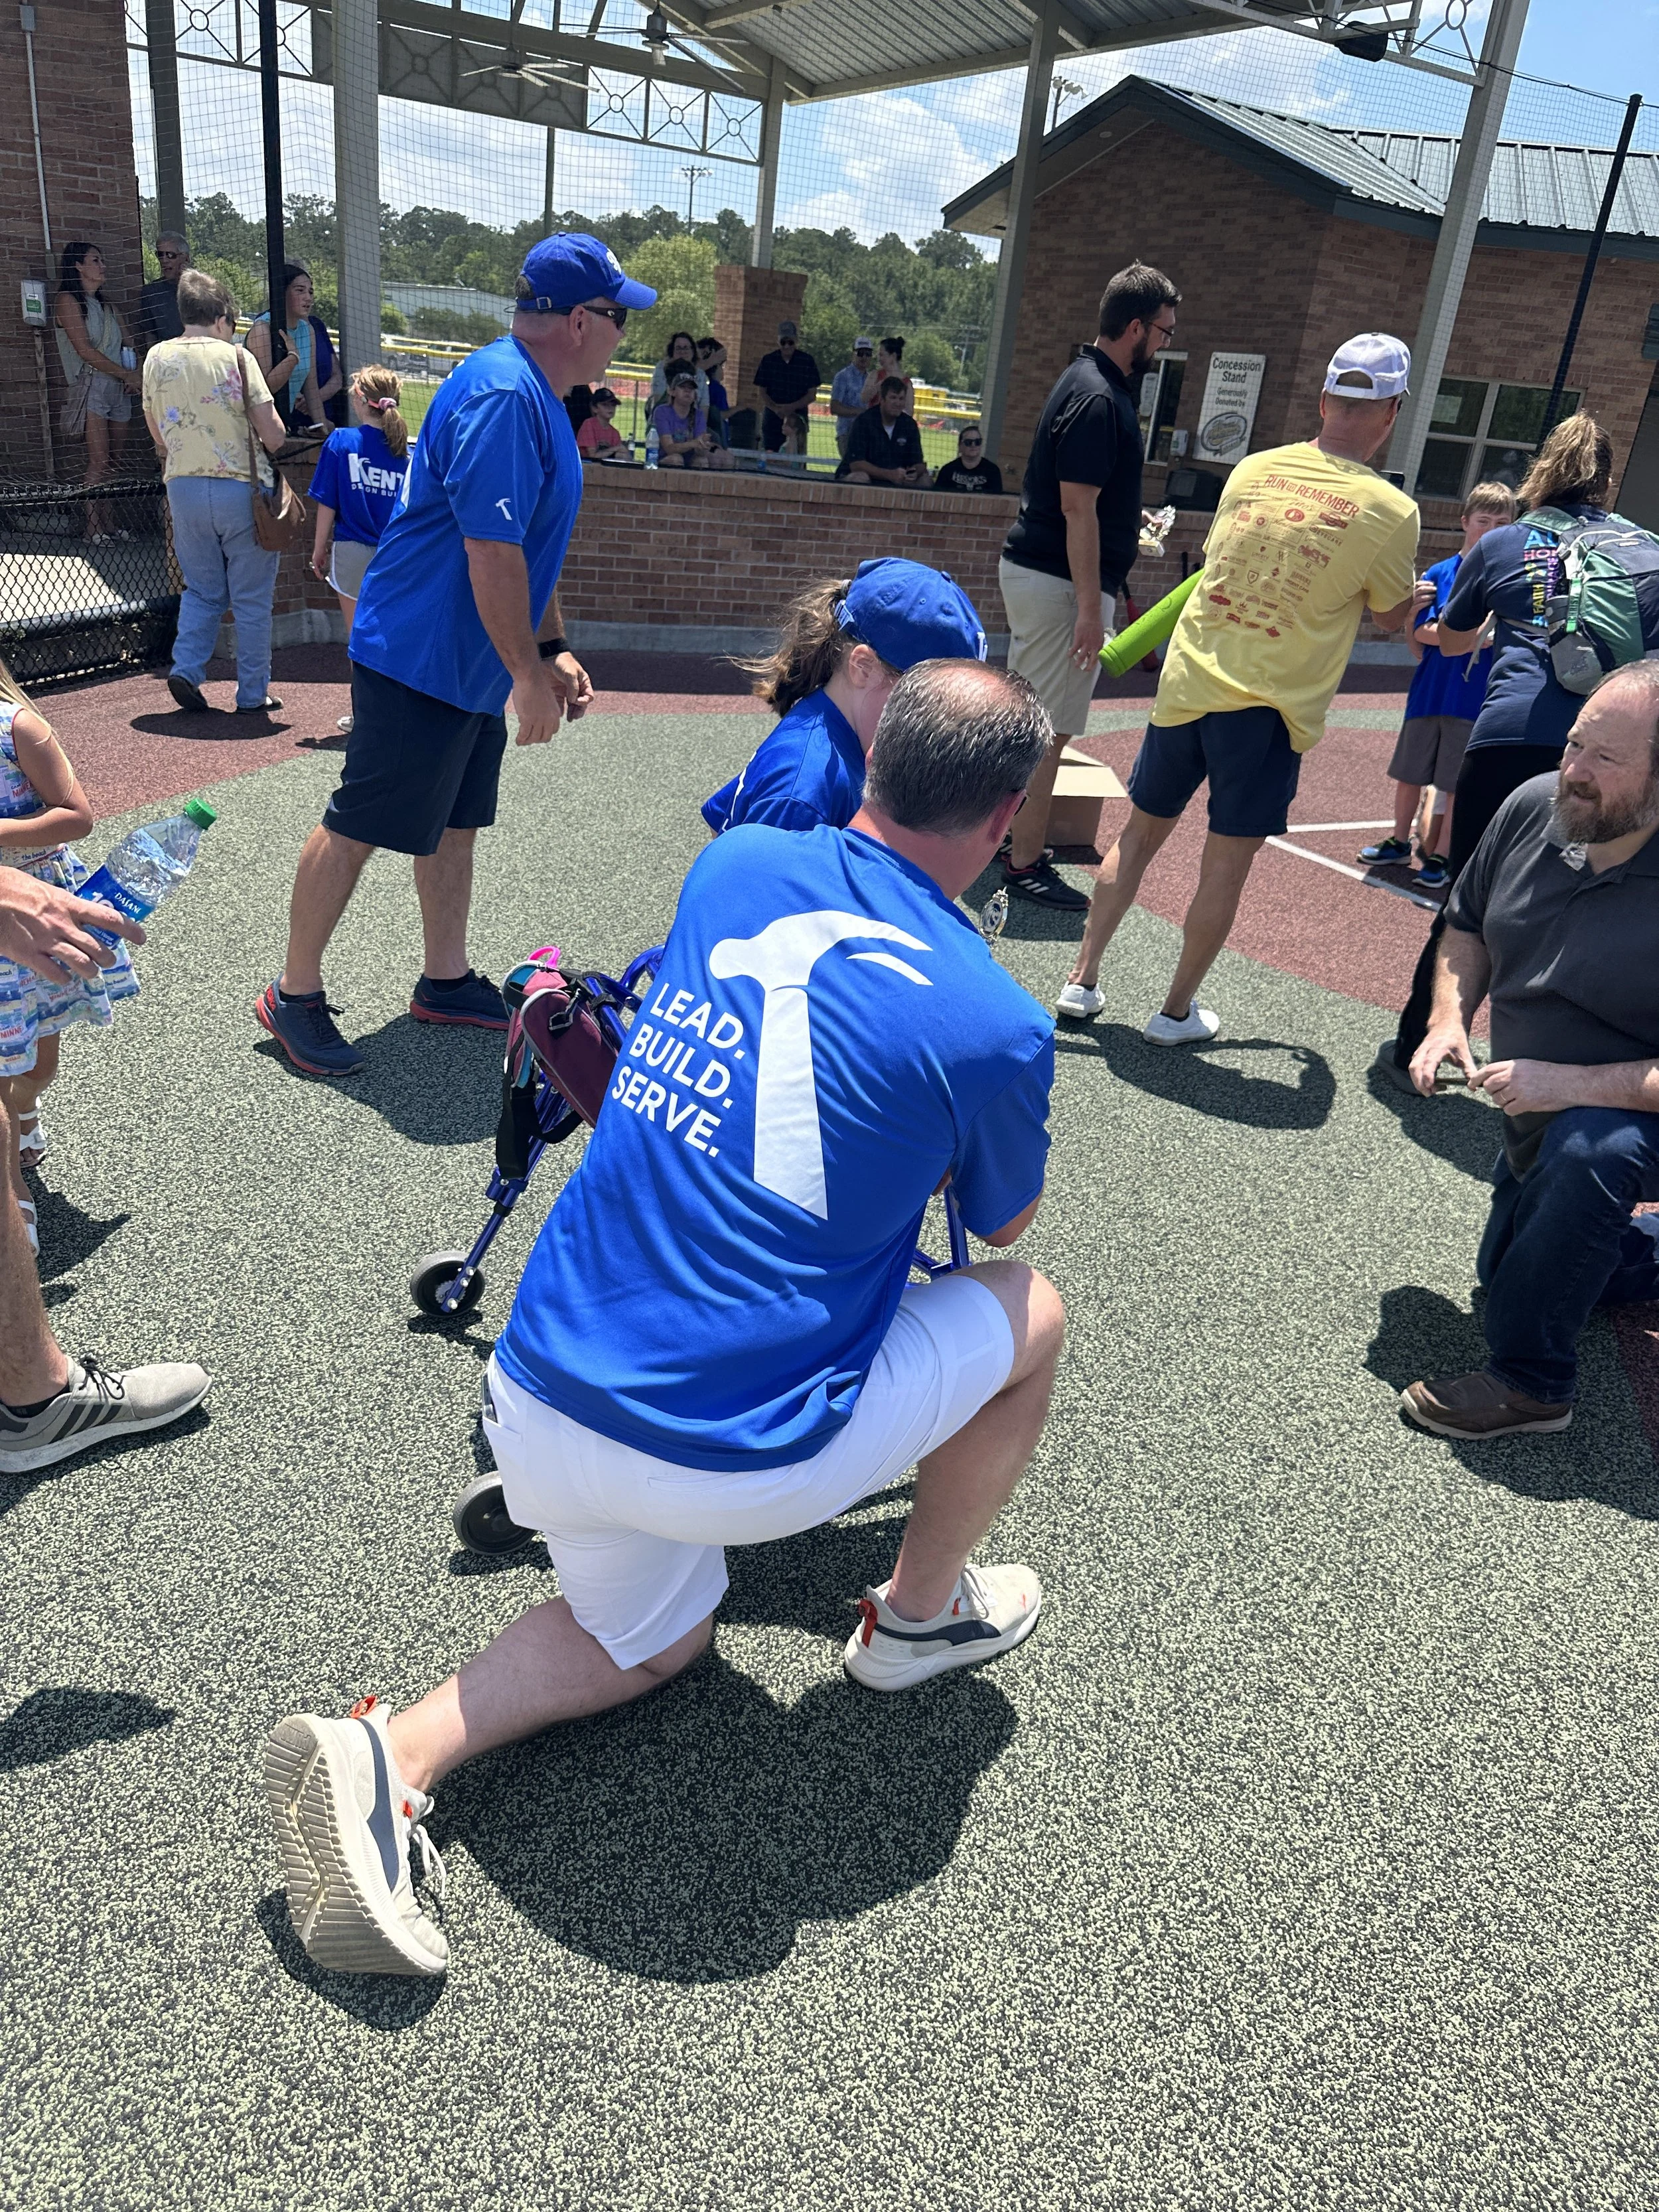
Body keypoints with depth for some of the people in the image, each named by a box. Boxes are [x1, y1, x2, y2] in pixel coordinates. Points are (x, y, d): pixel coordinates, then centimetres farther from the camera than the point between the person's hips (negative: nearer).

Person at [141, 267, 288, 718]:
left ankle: (186, 668, 2)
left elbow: (157, 434, 15)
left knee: (201, 590, 19)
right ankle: (253, 694, 9)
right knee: (251, 599, 6)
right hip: (238, 487, -4)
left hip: (184, 488, 4)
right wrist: (274, 450, 12)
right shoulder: (235, 356, -6)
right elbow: (273, 434, -10)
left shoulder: (157, 358, 7)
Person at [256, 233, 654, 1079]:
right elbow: (491, 551, -24)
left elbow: (529, 547, 21)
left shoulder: (536, 397, 14)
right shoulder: (501, 395, -20)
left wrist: (553, 650, 17)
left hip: (469, 663, 10)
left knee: (454, 822, 16)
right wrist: (529, 673, -20)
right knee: (357, 827, -1)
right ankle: (294, 996, 11)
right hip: (420, 655, -10)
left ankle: (447, 982, 29)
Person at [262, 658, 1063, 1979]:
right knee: (1028, 1313, 18)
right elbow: (1004, 1225, 10)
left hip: (536, 1406, 6)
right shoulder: (996, 1024, -12)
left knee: (652, 1634, 34)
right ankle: (919, 1618, 36)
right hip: (732, 1458, -5)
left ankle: (390, 1756, 11)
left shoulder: (737, 864, 2)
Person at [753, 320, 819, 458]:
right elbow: (761, 392, 6)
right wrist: (776, 408, -12)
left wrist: (792, 407, -12)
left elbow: (812, 394, 3)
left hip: (798, 417, -1)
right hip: (772, 416, 1)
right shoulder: (768, 360, 7)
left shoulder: (807, 361, 4)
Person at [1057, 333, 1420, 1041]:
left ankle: (1082, 981, 20)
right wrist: (1410, 583, 27)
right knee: (1226, 864, 7)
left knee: (1141, 832, 15)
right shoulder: (1390, 510, -8)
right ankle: (1177, 1011, 16)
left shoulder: (1253, 470, 3)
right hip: (1269, 705, -3)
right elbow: (1391, 617, 7)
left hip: (1188, 681, 4)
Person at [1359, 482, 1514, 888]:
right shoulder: (1439, 573, 3)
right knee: (1409, 774, 13)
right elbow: (1421, 633, -2)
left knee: (1458, 785, 2)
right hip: (1429, 694, 2)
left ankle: (1441, 856, 15)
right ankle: (1399, 842, 31)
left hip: (1476, 701, -2)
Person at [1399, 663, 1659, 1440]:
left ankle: (1528, 1382, -23)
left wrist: (1572, 1084, -37)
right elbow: (1468, 924, 4)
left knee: (1588, 1148, -42)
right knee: (1507, 1273, 24)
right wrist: (1449, 1018, -13)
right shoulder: (1532, 807, -13)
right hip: (1545, 1117, 7)